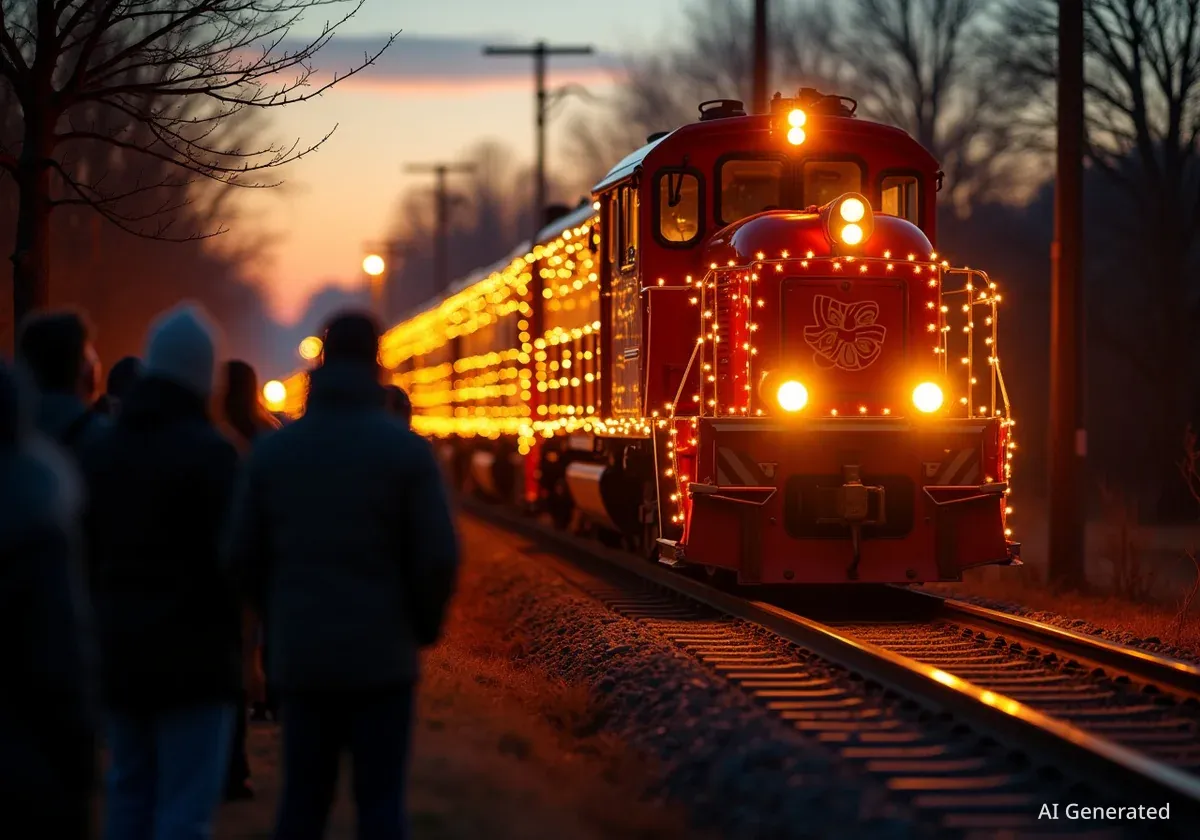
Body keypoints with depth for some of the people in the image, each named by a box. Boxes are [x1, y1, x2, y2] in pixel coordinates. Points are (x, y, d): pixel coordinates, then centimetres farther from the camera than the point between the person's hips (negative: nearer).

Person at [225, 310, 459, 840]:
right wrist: (423, 624, 8)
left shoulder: (273, 449, 3)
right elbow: (438, 555, -9)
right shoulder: (405, 449, -6)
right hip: (381, 653, -3)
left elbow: (242, 553, 3)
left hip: (299, 655, 3)